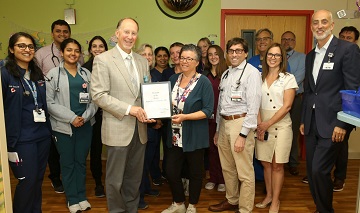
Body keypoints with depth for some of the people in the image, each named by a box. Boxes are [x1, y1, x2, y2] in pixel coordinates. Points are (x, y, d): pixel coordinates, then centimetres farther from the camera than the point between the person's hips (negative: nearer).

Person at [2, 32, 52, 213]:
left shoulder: (38, 74, 10)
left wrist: (49, 129, 12)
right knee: (27, 181, 1)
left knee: (38, 179, 14)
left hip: (43, 135, 6)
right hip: (21, 138, -6)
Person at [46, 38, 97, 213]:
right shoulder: (54, 74, -1)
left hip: (85, 124, 3)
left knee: (81, 161, 12)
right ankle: (72, 199, 23)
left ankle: (81, 196, 27)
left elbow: (94, 99, 5)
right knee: (67, 163, 8)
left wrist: (85, 116, -11)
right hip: (63, 126, -2)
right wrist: (71, 118, -14)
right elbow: (49, 102, -7)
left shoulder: (86, 73, 7)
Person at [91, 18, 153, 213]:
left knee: (135, 177, 16)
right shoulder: (103, 60, -6)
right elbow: (98, 95, -13)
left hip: (140, 129, 5)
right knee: (115, 179, 8)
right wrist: (129, 109, -18)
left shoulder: (142, 61, 11)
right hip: (118, 129, -5)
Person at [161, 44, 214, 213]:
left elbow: (208, 110, -14)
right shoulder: (173, 79, 7)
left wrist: (185, 117, -23)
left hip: (194, 136, -4)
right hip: (175, 135, 5)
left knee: (195, 172, 11)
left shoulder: (204, 82, -9)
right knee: (171, 171, 7)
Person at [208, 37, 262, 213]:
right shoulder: (226, 74, 15)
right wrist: (217, 129, 18)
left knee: (244, 172, 1)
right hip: (224, 122, 8)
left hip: (240, 122, -7)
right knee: (227, 168, 19)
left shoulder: (251, 72, -8)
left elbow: (253, 106, -14)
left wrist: (243, 135, -17)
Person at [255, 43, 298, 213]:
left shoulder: (288, 78, -3)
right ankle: (268, 195, 28)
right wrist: (259, 124, -8)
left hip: (281, 125, -3)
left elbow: (287, 106, -9)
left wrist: (267, 124, -13)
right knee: (265, 163, 10)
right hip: (262, 125, 3)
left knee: (277, 165, 4)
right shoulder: (260, 78, 8)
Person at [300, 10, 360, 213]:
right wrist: (304, 120, 15)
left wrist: (343, 124, -15)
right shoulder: (310, 55, 14)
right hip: (312, 124, 7)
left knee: (319, 171, -7)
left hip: (332, 124, -6)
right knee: (312, 171, 11)